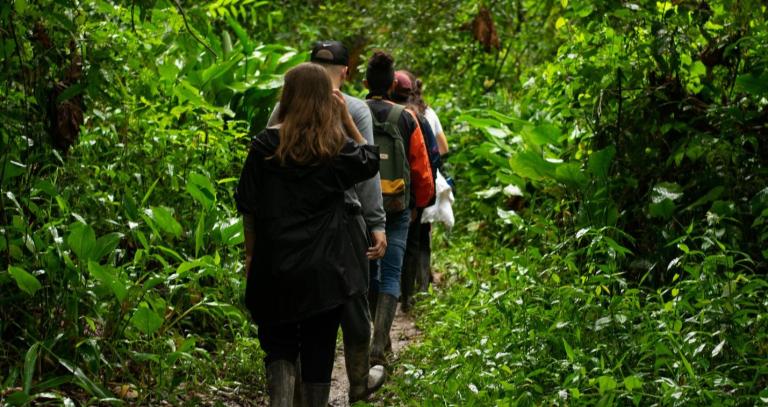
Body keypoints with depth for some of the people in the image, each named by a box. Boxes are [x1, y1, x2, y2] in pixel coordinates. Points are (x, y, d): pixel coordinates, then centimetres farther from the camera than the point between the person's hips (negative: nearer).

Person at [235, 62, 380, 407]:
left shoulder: (266, 144, -6)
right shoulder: (338, 145, -3)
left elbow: (249, 207, -2)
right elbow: (370, 162, 18)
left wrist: (250, 254, 10)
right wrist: (346, 118, 11)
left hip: (276, 265, -1)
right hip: (326, 267, 1)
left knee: (278, 345, 10)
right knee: (319, 348, 11)